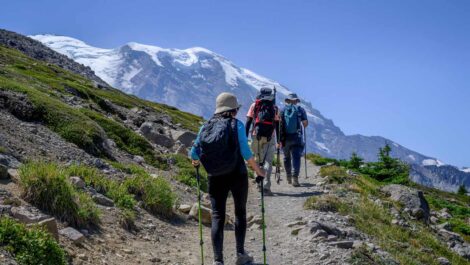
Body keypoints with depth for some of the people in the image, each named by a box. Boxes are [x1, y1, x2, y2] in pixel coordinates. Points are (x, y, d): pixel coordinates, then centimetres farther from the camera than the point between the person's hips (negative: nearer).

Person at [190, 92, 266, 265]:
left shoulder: (206, 126, 4)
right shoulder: (236, 124, -6)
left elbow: (194, 153, 2)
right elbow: (246, 153, -13)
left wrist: (196, 162, 25)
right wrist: (258, 171, -1)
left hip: (215, 178, 2)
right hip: (237, 175, -2)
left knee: (217, 216, 5)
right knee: (240, 212, 16)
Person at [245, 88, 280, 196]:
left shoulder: (254, 105, 10)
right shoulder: (275, 107, 11)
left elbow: (248, 122, 4)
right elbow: (277, 125, 9)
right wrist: (278, 140, 14)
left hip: (256, 135, 1)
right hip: (270, 138, -1)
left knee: (258, 159, 18)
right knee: (268, 162, -3)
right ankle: (266, 186, -13)